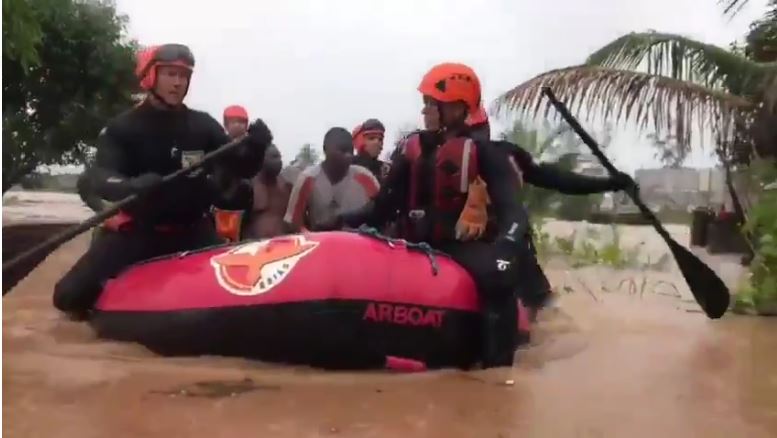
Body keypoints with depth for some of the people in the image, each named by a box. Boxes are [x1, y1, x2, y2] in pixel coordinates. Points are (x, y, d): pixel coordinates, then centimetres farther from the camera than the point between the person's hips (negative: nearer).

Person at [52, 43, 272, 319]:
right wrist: (132, 186, -42)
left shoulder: (203, 126, 3)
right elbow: (100, 178, -18)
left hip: (190, 231, 2)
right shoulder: (121, 127, -5)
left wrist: (254, 149, -24)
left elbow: (239, 170, 0)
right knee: (71, 294, -15)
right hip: (134, 230, -2)